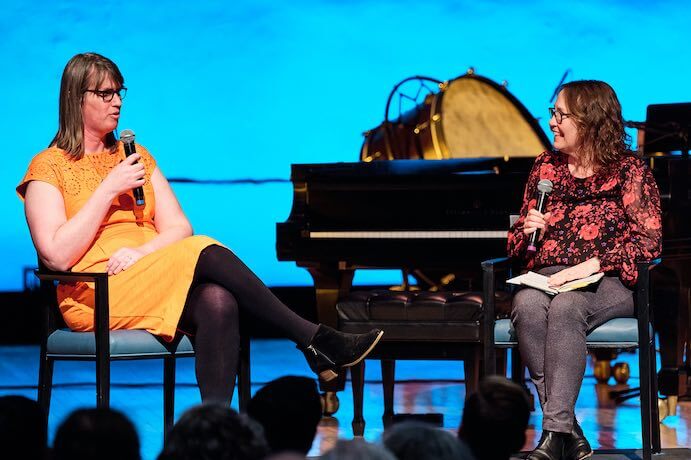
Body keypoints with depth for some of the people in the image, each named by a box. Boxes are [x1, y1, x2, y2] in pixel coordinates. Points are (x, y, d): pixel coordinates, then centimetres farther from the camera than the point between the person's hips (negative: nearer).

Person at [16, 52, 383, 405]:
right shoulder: (48, 168, 5)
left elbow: (178, 228, 11)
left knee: (218, 300, -32)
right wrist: (109, 189, -9)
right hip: (96, 293, -5)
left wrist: (141, 252, -11)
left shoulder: (136, 157, 22)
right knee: (205, 253, -29)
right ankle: (315, 341, -25)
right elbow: (58, 256, -9)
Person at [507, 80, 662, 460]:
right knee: (527, 306, -35)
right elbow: (516, 244, 27)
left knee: (565, 307, -39)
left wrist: (590, 265, -17)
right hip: (546, 277, 4)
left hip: (607, 282, -4)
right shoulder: (545, 166, 19)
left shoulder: (628, 169, 5)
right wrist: (526, 230, 2)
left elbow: (648, 241, -5)